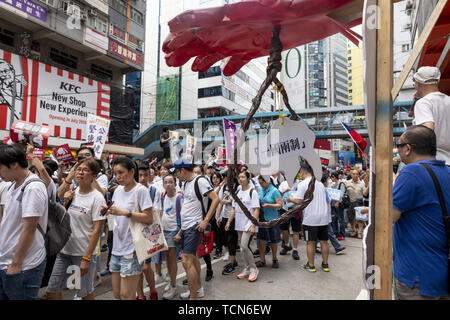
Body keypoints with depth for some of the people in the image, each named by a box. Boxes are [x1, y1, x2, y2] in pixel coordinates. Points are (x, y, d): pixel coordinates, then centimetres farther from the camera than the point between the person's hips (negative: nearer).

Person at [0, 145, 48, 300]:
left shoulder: (33, 188, -20)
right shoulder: (13, 185, 9)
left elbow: (29, 229, -21)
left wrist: (16, 264, -16)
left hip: (23, 268, -8)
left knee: (20, 296, 7)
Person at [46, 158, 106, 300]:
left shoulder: (97, 198, -14)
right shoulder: (72, 193, 4)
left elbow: (97, 230, -15)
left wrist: (86, 258, -17)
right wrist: (65, 202, -3)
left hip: (84, 252, -6)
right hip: (64, 250, 6)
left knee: (85, 293, 10)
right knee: (52, 291, 9)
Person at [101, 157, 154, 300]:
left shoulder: (141, 190, -12)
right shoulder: (118, 190, 10)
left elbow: (149, 219, -17)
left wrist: (125, 212, -24)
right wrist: (109, 211, -3)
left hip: (132, 249, -7)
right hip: (117, 247, 7)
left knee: (126, 295, -2)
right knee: (117, 294, 15)